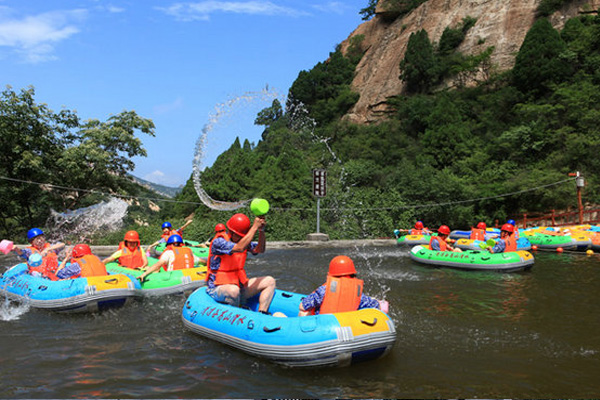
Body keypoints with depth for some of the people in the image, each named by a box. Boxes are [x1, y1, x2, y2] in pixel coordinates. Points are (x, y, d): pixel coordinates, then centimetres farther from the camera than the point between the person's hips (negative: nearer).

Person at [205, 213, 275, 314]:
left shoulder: (243, 241, 6)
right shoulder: (218, 242, -18)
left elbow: (259, 249, -7)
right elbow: (240, 248, -34)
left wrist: (261, 231, -23)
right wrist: (254, 227, -30)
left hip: (239, 285, 8)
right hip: (217, 288, -8)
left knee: (269, 281, 0)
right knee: (234, 290, -41)